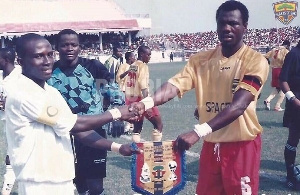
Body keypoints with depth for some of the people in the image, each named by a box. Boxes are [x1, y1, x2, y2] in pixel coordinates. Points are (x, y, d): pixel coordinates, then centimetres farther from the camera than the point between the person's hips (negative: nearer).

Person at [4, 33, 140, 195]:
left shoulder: (51, 92, 10)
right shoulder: (21, 92, -17)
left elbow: (75, 128, 9)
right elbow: (74, 124, -16)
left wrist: (116, 147, 0)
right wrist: (116, 113, -6)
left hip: (63, 179, 8)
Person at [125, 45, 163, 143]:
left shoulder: (132, 66, 12)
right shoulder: (143, 66, -12)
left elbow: (127, 84, 13)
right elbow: (143, 87, -21)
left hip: (131, 99, 8)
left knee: (137, 128, 16)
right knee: (158, 124, 5)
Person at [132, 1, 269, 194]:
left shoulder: (256, 61, -13)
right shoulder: (200, 59, 1)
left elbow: (238, 106, -24)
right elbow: (175, 84, -13)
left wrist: (198, 132, -35)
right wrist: (146, 103, -34)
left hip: (242, 145, -4)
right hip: (211, 144, 4)